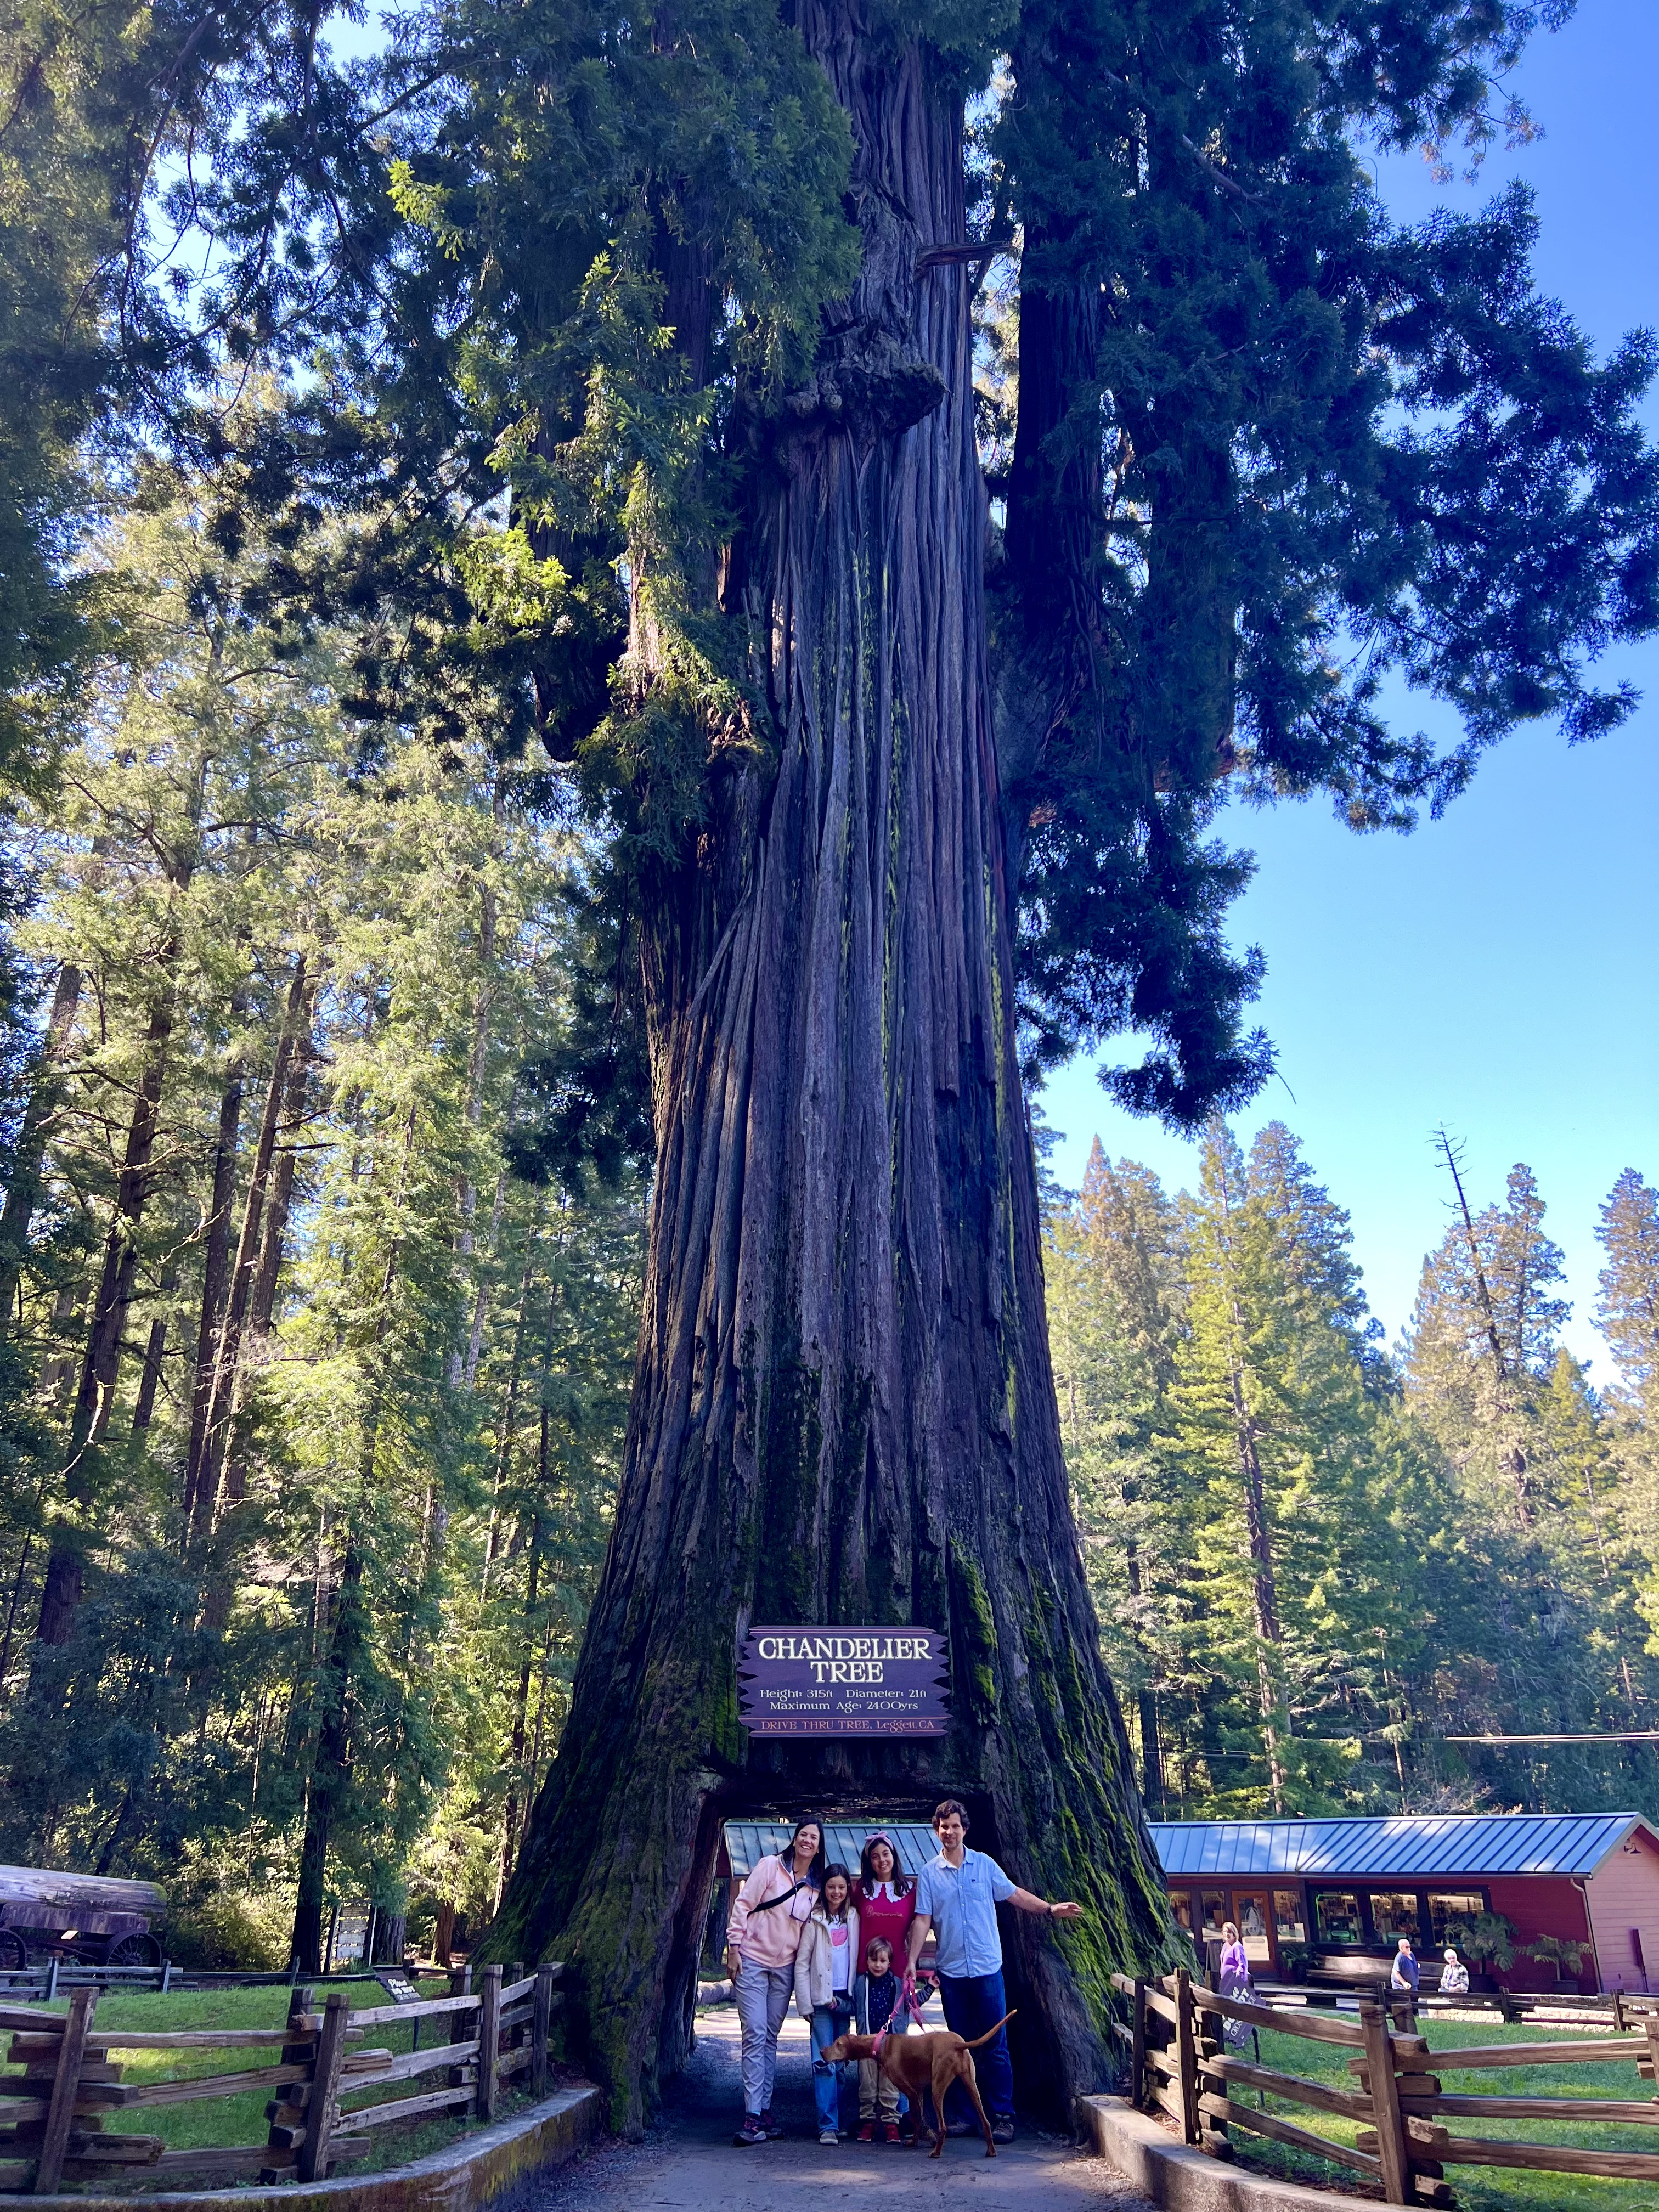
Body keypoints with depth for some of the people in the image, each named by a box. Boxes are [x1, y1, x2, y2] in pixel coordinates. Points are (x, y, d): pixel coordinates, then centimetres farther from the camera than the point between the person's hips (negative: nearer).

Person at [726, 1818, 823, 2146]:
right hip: (752, 1961, -5)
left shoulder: (816, 1885, 5)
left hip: (785, 1967, 5)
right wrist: (734, 1948, -11)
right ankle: (752, 2116, -7)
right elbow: (743, 1904, -8)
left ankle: (764, 2110, 17)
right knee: (755, 2035, -9)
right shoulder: (770, 1866, -9)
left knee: (771, 2038, 10)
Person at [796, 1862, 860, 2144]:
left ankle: (836, 2122, 17)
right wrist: (805, 2005, -7)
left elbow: (860, 1958, 9)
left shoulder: (854, 1917, 7)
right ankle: (828, 2126, -7)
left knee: (839, 2063, 8)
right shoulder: (815, 1920, -4)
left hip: (846, 1999, 3)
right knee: (825, 2063, -9)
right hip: (821, 2000, -3)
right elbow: (802, 1965, -4)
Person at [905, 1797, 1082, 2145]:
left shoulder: (985, 1864, 3)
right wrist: (911, 1962, -10)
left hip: (987, 1969, -1)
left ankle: (1003, 2116, 5)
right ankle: (962, 2115, 17)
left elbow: (1014, 1894, 12)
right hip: (951, 1972, 1)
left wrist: (1051, 1909, 5)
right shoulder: (929, 1874, 2)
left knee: (995, 2046, -1)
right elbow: (922, 1920, -1)